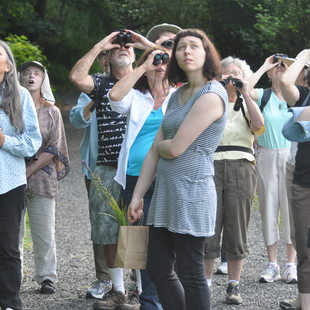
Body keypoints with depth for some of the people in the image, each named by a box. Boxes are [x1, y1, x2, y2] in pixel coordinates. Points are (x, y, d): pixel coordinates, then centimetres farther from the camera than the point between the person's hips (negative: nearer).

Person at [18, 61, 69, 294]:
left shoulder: (52, 112, 8)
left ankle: (47, 278, 7)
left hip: (41, 177, 0)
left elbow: (54, 149, 1)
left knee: (44, 231, 0)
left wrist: (28, 171, -9)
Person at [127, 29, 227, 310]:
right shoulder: (178, 95, 14)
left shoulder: (211, 95, -13)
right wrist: (137, 196, 11)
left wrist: (160, 142, 6)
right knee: (158, 268, 12)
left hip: (192, 192, -9)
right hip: (164, 192, 9)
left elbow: (175, 148, -17)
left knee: (190, 274, -1)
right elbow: (155, 151, 14)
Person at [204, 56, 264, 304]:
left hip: (241, 169, 1)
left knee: (237, 230, 1)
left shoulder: (247, 104, 15)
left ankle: (234, 285, 7)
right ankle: (205, 282, 6)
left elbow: (258, 125, -5)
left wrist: (245, 94, -6)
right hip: (211, 166, -1)